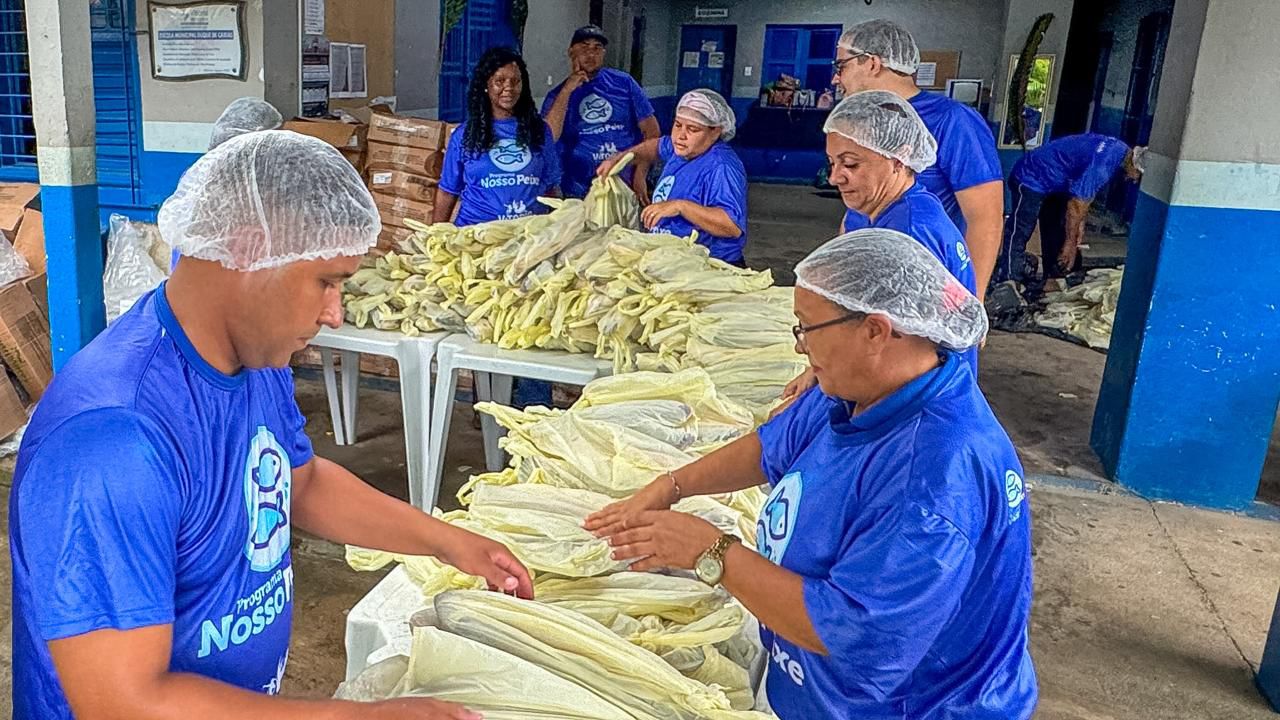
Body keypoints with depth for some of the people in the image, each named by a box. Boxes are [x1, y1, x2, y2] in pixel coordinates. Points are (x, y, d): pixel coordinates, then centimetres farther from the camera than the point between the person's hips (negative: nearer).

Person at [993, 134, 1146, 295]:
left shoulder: (1120, 150, -3)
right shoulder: (1101, 166, -32)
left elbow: (1086, 194, 9)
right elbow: (1076, 205, -25)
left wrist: (1080, 225, 9)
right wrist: (1071, 244, -15)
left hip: (1054, 184, 11)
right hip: (1031, 179, -11)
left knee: (1058, 236, 12)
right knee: (1018, 234, -14)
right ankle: (1006, 285, -15)